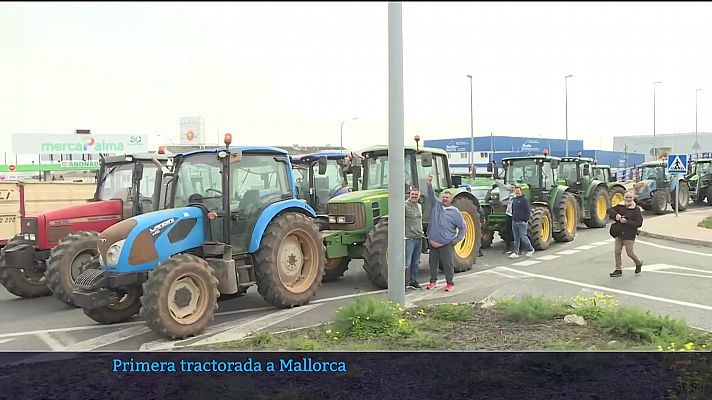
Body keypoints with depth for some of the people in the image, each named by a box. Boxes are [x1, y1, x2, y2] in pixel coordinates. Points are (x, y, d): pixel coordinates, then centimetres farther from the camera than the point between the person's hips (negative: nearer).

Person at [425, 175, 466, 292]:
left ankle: (450, 283, 11)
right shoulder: (436, 205, 7)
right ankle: (433, 281, 26)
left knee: (448, 264, 0)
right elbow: (431, 196, -7)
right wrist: (429, 185, -23)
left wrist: (456, 240, -4)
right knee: (433, 262, 13)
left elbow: (462, 227, 2)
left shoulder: (455, 212, -1)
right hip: (433, 242, 3)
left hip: (446, 244, -3)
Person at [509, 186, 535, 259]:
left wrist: (525, 220, -15)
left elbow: (528, 211, -12)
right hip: (514, 222, 7)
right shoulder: (513, 199, 13)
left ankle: (531, 249, 16)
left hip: (522, 223, -7)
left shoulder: (524, 200, -8)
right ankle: (515, 253, 7)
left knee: (523, 238, -4)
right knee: (516, 239, 7)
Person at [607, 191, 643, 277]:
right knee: (617, 251, 2)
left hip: (629, 234, -5)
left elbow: (638, 223, -14)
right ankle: (618, 269, 13)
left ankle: (638, 263, 31)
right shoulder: (620, 206, 5)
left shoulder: (636, 209, -9)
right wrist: (616, 215, -14)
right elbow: (610, 210, 5)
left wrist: (627, 222, -22)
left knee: (629, 252, 1)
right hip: (619, 233, 5)